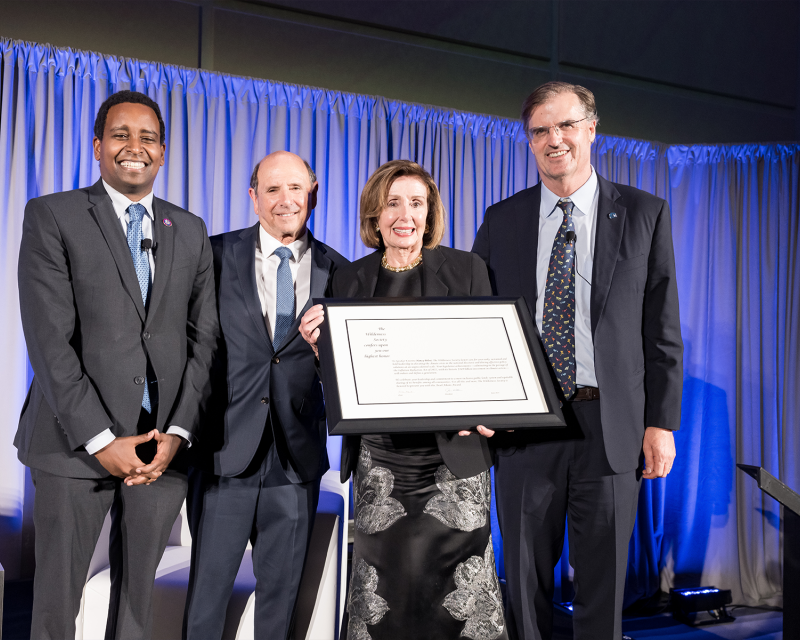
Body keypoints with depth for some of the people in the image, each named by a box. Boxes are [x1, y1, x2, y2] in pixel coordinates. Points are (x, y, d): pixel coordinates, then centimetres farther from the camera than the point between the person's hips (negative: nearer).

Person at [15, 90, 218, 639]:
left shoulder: (191, 231, 12)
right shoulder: (52, 216, 0)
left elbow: (204, 337, 7)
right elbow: (49, 340, -8)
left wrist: (179, 432, -5)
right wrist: (101, 439, -13)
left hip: (164, 446, 3)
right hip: (77, 444, -3)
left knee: (138, 596, 12)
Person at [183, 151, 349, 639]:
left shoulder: (337, 272, 5)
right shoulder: (217, 255, 2)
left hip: (298, 456, 2)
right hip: (226, 449, -1)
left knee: (281, 594, 13)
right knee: (208, 589, 6)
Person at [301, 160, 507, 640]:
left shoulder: (466, 269, 3)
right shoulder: (350, 279, 8)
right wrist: (319, 345, -11)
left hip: (453, 453, -1)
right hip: (379, 458, 2)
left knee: (463, 587, -2)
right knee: (384, 582, 4)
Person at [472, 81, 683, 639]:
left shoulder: (645, 214, 2)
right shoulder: (501, 220, 6)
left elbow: (662, 328, 2)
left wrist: (661, 423, -3)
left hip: (610, 425, -1)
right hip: (523, 424, 1)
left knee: (605, 583, 11)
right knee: (525, 583, 12)